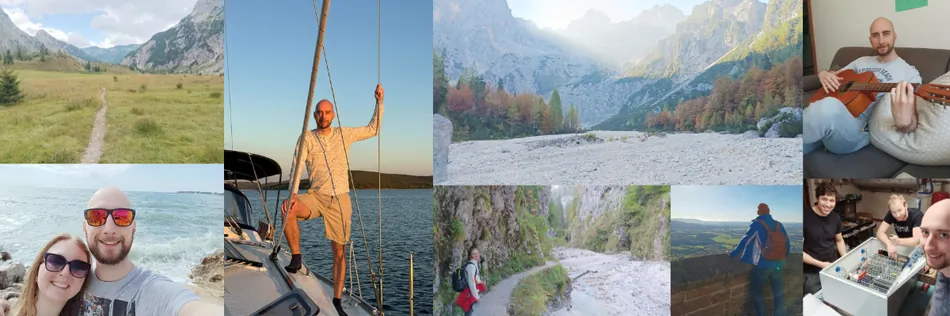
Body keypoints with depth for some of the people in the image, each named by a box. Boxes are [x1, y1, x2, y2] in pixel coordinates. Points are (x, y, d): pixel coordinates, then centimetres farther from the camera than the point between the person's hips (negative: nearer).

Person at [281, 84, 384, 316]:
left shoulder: (344, 134, 6)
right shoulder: (306, 138, 1)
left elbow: (373, 129, 13)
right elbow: (297, 167, -7)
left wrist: (379, 102, 6)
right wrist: (293, 194, -22)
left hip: (340, 199, 1)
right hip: (316, 196, -1)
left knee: (339, 251, 3)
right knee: (288, 208, -34)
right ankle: (296, 257, -17)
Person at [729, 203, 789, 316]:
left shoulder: (757, 224, -10)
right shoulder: (779, 225, 3)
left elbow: (745, 241, -8)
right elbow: (787, 243, 10)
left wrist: (733, 253, 3)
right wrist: (783, 257, 27)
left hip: (762, 265, -5)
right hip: (778, 264, 5)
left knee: (757, 293, 9)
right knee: (778, 293, 17)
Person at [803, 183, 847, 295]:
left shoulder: (835, 218, 0)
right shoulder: (804, 217, -21)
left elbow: (839, 240, 17)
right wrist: (820, 264, -20)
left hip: (834, 268, 6)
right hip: (812, 273, -5)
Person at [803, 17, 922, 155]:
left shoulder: (910, 73, 5)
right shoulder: (862, 61, 24)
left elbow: (912, 121, -6)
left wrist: (904, 122, -33)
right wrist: (824, 74, 7)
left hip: (860, 130, -5)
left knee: (830, 106, -41)